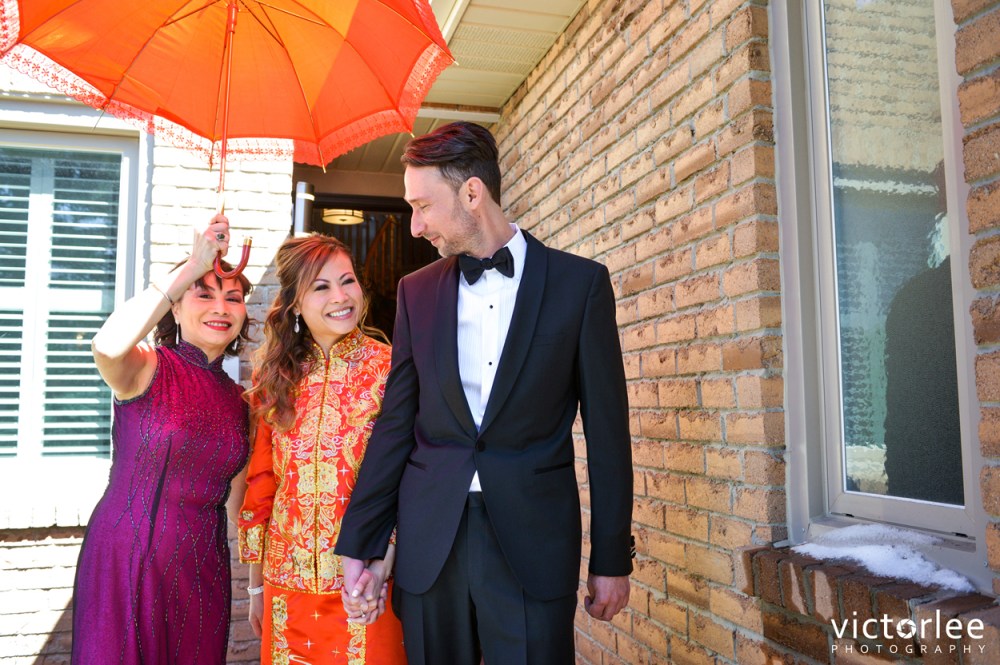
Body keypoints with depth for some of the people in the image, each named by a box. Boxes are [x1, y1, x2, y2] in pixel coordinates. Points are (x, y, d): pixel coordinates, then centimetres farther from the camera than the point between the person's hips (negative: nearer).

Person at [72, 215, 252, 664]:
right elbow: (108, 345, -34)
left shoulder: (238, 400, 5)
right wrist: (193, 266, -29)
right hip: (126, 563, -4)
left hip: (202, 573, 5)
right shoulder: (148, 369, -9)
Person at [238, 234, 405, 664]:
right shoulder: (275, 376, 2)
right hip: (288, 580, 3)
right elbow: (260, 483, 7)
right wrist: (256, 584, 10)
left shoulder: (388, 368, -8)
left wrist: (381, 568, -17)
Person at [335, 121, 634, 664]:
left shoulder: (580, 282, -2)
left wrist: (611, 559, 0)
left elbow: (606, 426, -1)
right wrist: (358, 545, 6)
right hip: (428, 541, 3)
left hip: (534, 541, -2)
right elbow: (395, 425, 8)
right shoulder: (416, 290, 7)